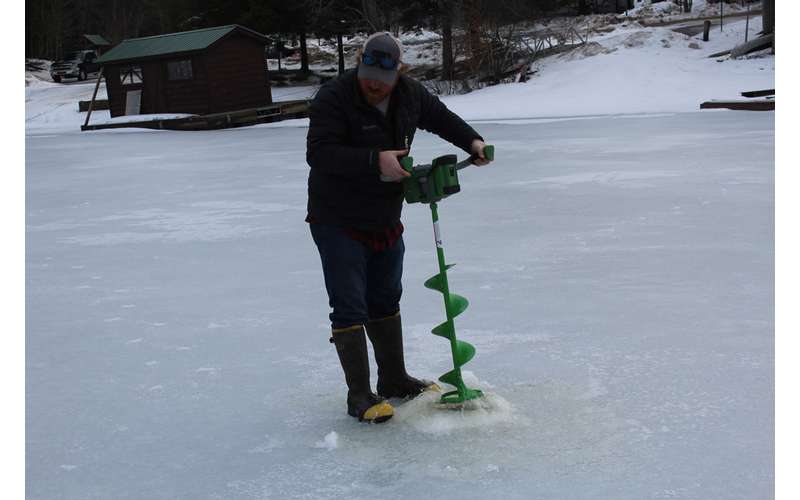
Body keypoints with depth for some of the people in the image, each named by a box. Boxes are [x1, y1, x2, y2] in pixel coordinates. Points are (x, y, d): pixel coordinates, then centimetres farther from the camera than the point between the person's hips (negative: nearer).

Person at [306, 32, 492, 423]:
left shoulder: (410, 94, -2)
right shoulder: (334, 98, -22)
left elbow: (440, 117, 18)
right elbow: (319, 153, -32)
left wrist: (472, 141, 3)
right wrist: (375, 161, -40)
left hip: (386, 221, 7)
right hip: (338, 223, -7)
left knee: (385, 302, 18)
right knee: (349, 309, -7)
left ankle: (394, 380, 32)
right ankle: (360, 396, 2)